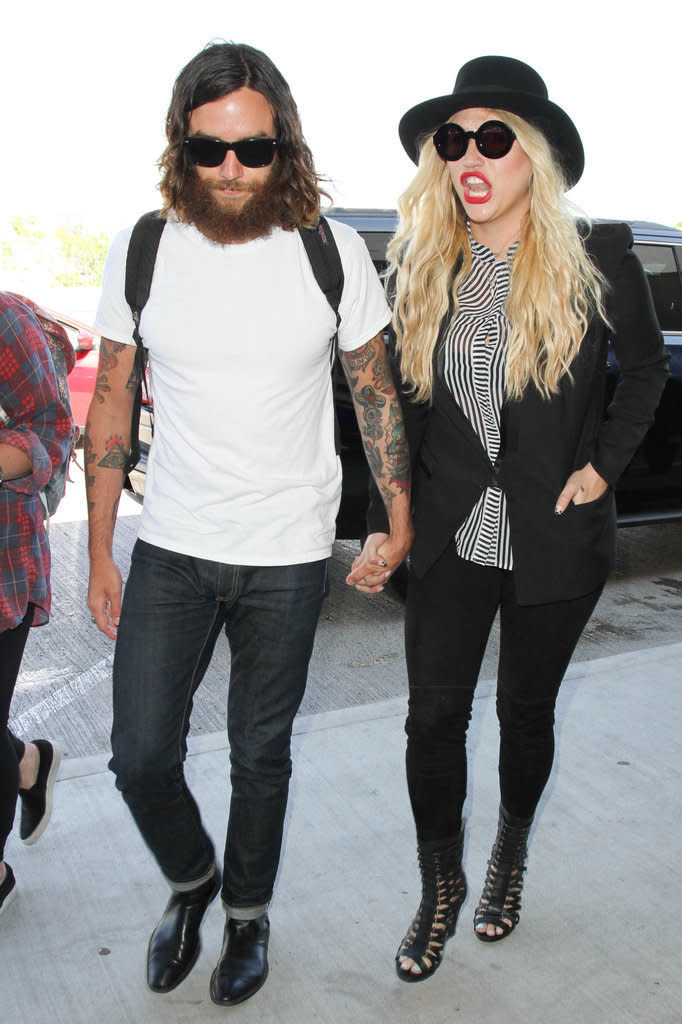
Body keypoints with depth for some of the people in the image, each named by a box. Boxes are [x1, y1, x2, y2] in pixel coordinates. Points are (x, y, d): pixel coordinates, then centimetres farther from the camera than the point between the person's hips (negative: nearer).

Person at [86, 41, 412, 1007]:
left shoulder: (335, 253, -7)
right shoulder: (142, 252, -4)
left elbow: (376, 393, 4)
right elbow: (111, 407, 3)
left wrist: (399, 516, 3)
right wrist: (100, 553, 3)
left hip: (288, 560, -1)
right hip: (170, 548, 1)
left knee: (261, 757, 12)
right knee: (141, 757, 3)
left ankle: (248, 912, 39)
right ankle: (191, 880, 36)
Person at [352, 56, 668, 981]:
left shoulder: (597, 258, -8)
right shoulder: (421, 266, 0)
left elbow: (647, 367, 7)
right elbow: (402, 403, 6)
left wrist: (604, 463, -5)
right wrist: (383, 524, 3)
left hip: (555, 538, -1)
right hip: (453, 532, 2)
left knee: (526, 708, 14)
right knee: (434, 714, 2)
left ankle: (511, 859, 41)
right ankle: (441, 888, 25)